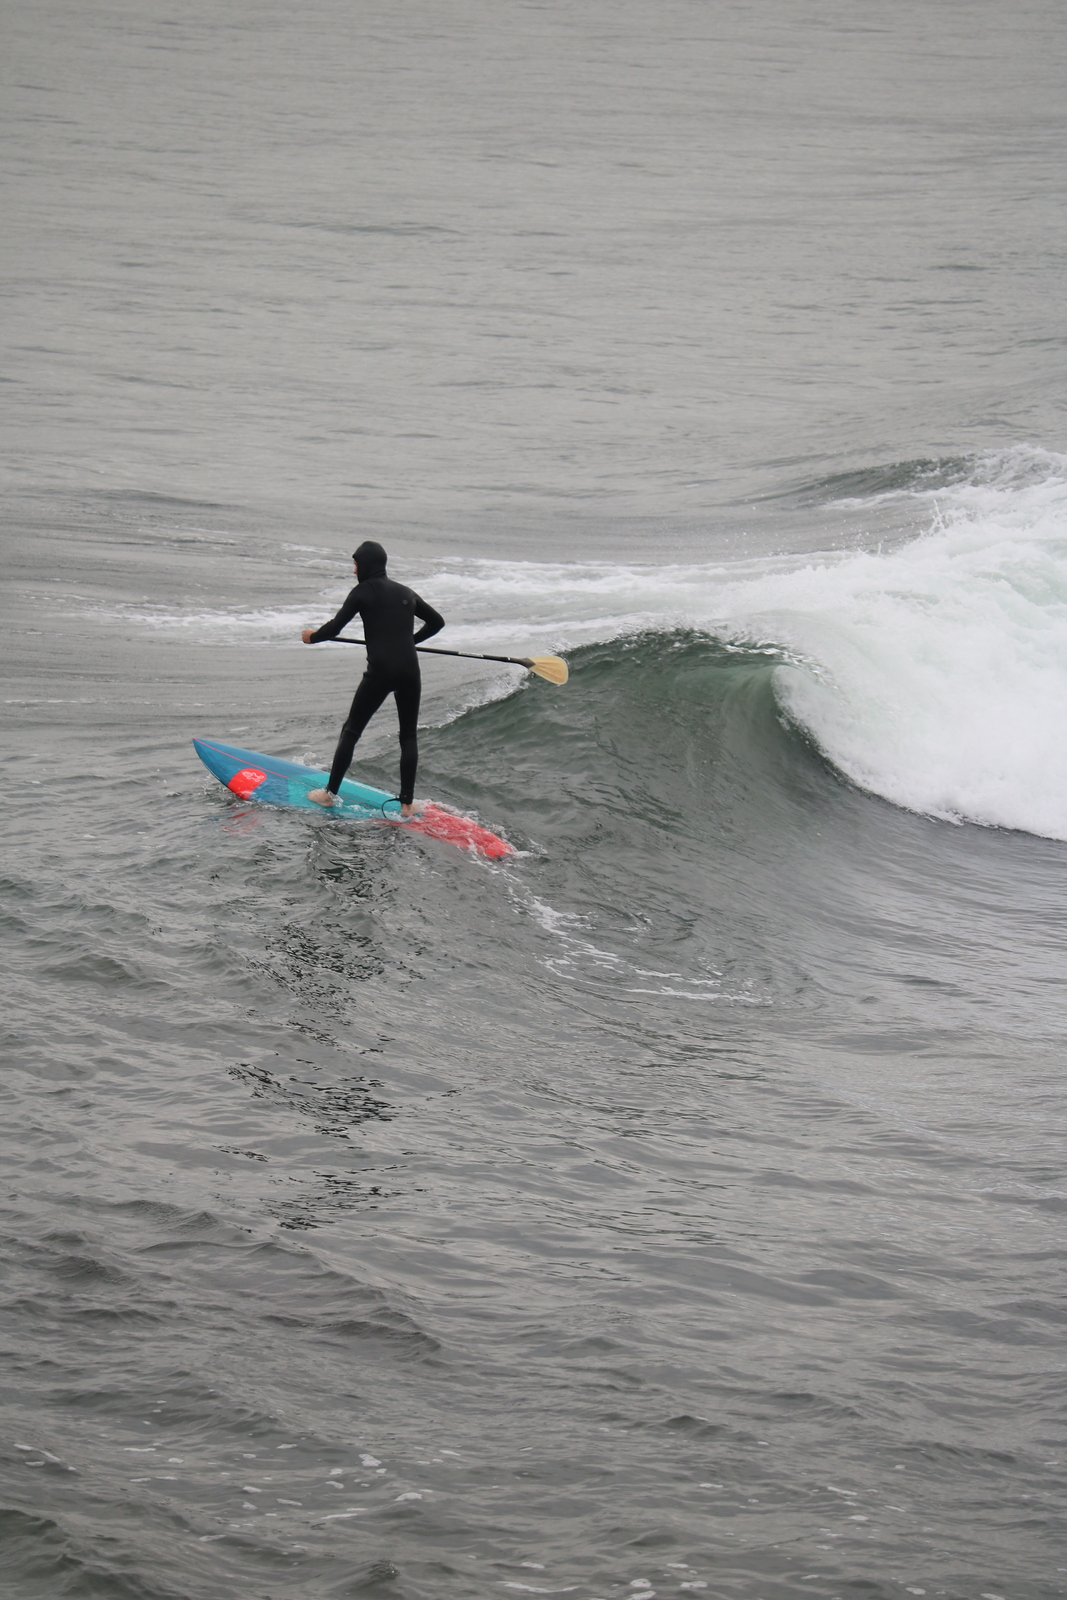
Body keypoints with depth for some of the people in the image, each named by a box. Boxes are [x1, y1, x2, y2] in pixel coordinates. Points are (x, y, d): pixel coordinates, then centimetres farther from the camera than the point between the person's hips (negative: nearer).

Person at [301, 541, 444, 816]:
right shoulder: (406, 593, 15)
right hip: (409, 671, 4)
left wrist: (312, 637, 15)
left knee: (351, 731, 9)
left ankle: (330, 793, 12)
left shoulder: (363, 592, -1)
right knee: (408, 736, 12)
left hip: (380, 671, -4)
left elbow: (334, 628, -5)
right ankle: (407, 803, 7)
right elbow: (437, 622, 26)